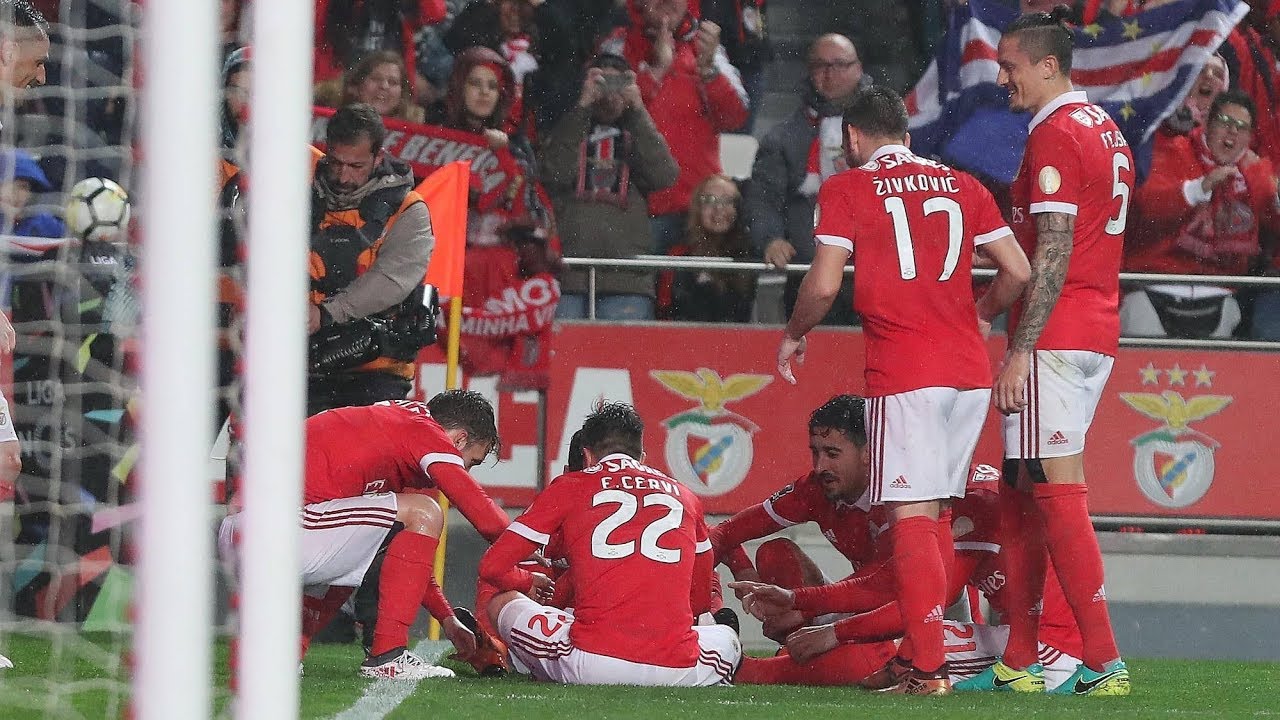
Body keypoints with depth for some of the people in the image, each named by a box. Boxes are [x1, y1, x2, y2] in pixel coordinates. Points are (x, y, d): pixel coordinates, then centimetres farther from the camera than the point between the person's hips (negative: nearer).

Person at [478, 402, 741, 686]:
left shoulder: (569, 487, 13)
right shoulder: (685, 497, 20)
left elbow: (493, 566, 14)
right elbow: (701, 600, 30)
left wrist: (528, 582, 36)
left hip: (590, 667, -1)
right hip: (676, 670, 1)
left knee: (501, 603, 24)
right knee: (727, 636, 34)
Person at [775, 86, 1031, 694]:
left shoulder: (847, 189, 1)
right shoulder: (962, 187, 14)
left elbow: (824, 284, -7)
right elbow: (1017, 272, 11)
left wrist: (793, 335, 12)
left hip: (904, 371, -5)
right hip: (970, 370, 5)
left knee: (912, 518, -5)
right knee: (928, 515, 13)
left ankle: (927, 667, -11)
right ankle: (917, 655, 15)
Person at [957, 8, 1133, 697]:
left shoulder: (1055, 136, -13)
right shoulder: (1107, 131, 17)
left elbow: (1052, 256, -18)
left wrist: (1020, 350, -19)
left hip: (1054, 337, -10)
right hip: (1098, 336, 10)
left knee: (1057, 491, -10)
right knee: (1020, 495, 12)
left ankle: (1103, 663, -14)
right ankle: (1018, 664, 13)